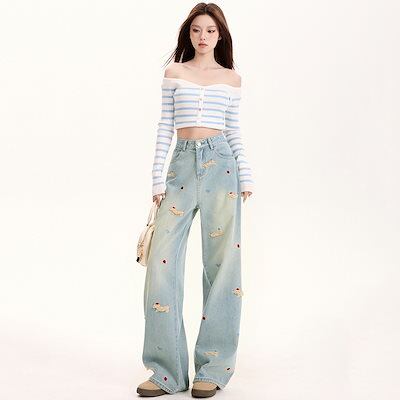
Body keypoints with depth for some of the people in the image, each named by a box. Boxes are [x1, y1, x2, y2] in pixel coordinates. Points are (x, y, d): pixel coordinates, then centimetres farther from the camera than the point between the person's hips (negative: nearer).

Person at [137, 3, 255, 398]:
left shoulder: (231, 78, 12)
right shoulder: (174, 73, 12)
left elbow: (234, 131, 13)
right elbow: (165, 127, 8)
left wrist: (246, 177, 5)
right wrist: (158, 179, 2)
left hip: (220, 162, 0)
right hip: (182, 163, 1)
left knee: (221, 261, -2)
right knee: (162, 262, -7)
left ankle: (213, 367, 9)